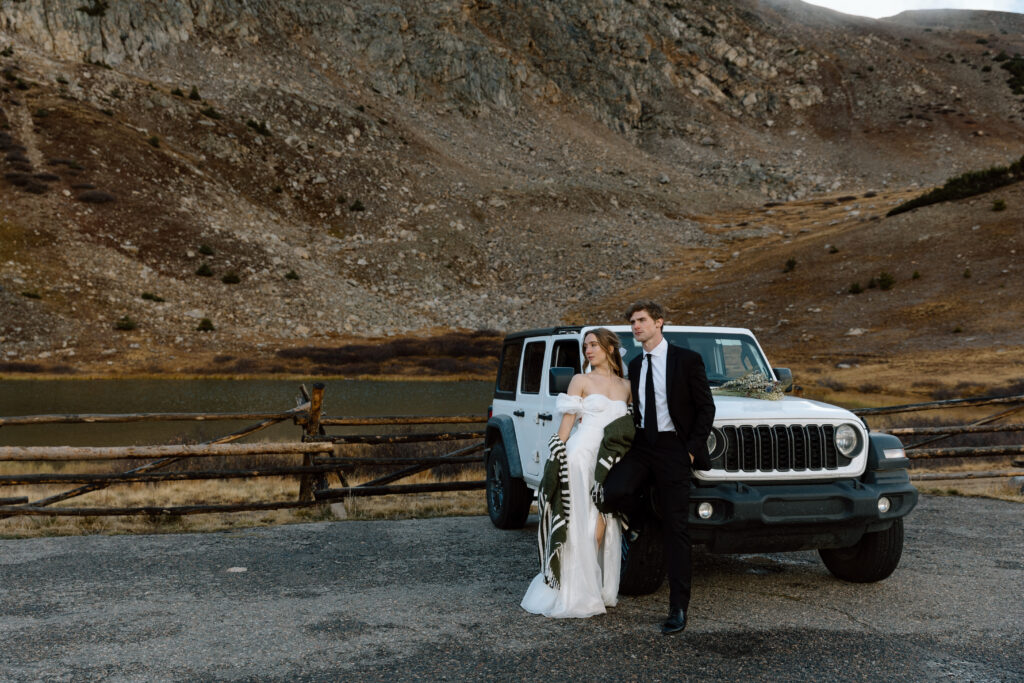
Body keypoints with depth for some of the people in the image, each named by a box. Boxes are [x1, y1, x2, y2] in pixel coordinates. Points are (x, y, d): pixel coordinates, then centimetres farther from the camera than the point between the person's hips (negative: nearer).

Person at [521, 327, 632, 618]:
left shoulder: (626, 386, 13)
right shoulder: (581, 381, 2)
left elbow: (630, 427, 21)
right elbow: (566, 423, -1)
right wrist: (556, 459, -8)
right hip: (582, 455, -4)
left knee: (604, 525, 4)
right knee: (583, 523, -6)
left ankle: (599, 588, 15)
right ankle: (576, 593, 0)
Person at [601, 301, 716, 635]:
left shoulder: (687, 360, -4)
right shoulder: (635, 365, 13)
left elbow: (706, 407, -4)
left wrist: (693, 448, -11)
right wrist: (632, 440, 6)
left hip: (673, 449, -4)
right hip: (642, 446, 4)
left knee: (676, 530, -2)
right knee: (613, 491, -24)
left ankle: (678, 607, 5)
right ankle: (639, 522, 11)